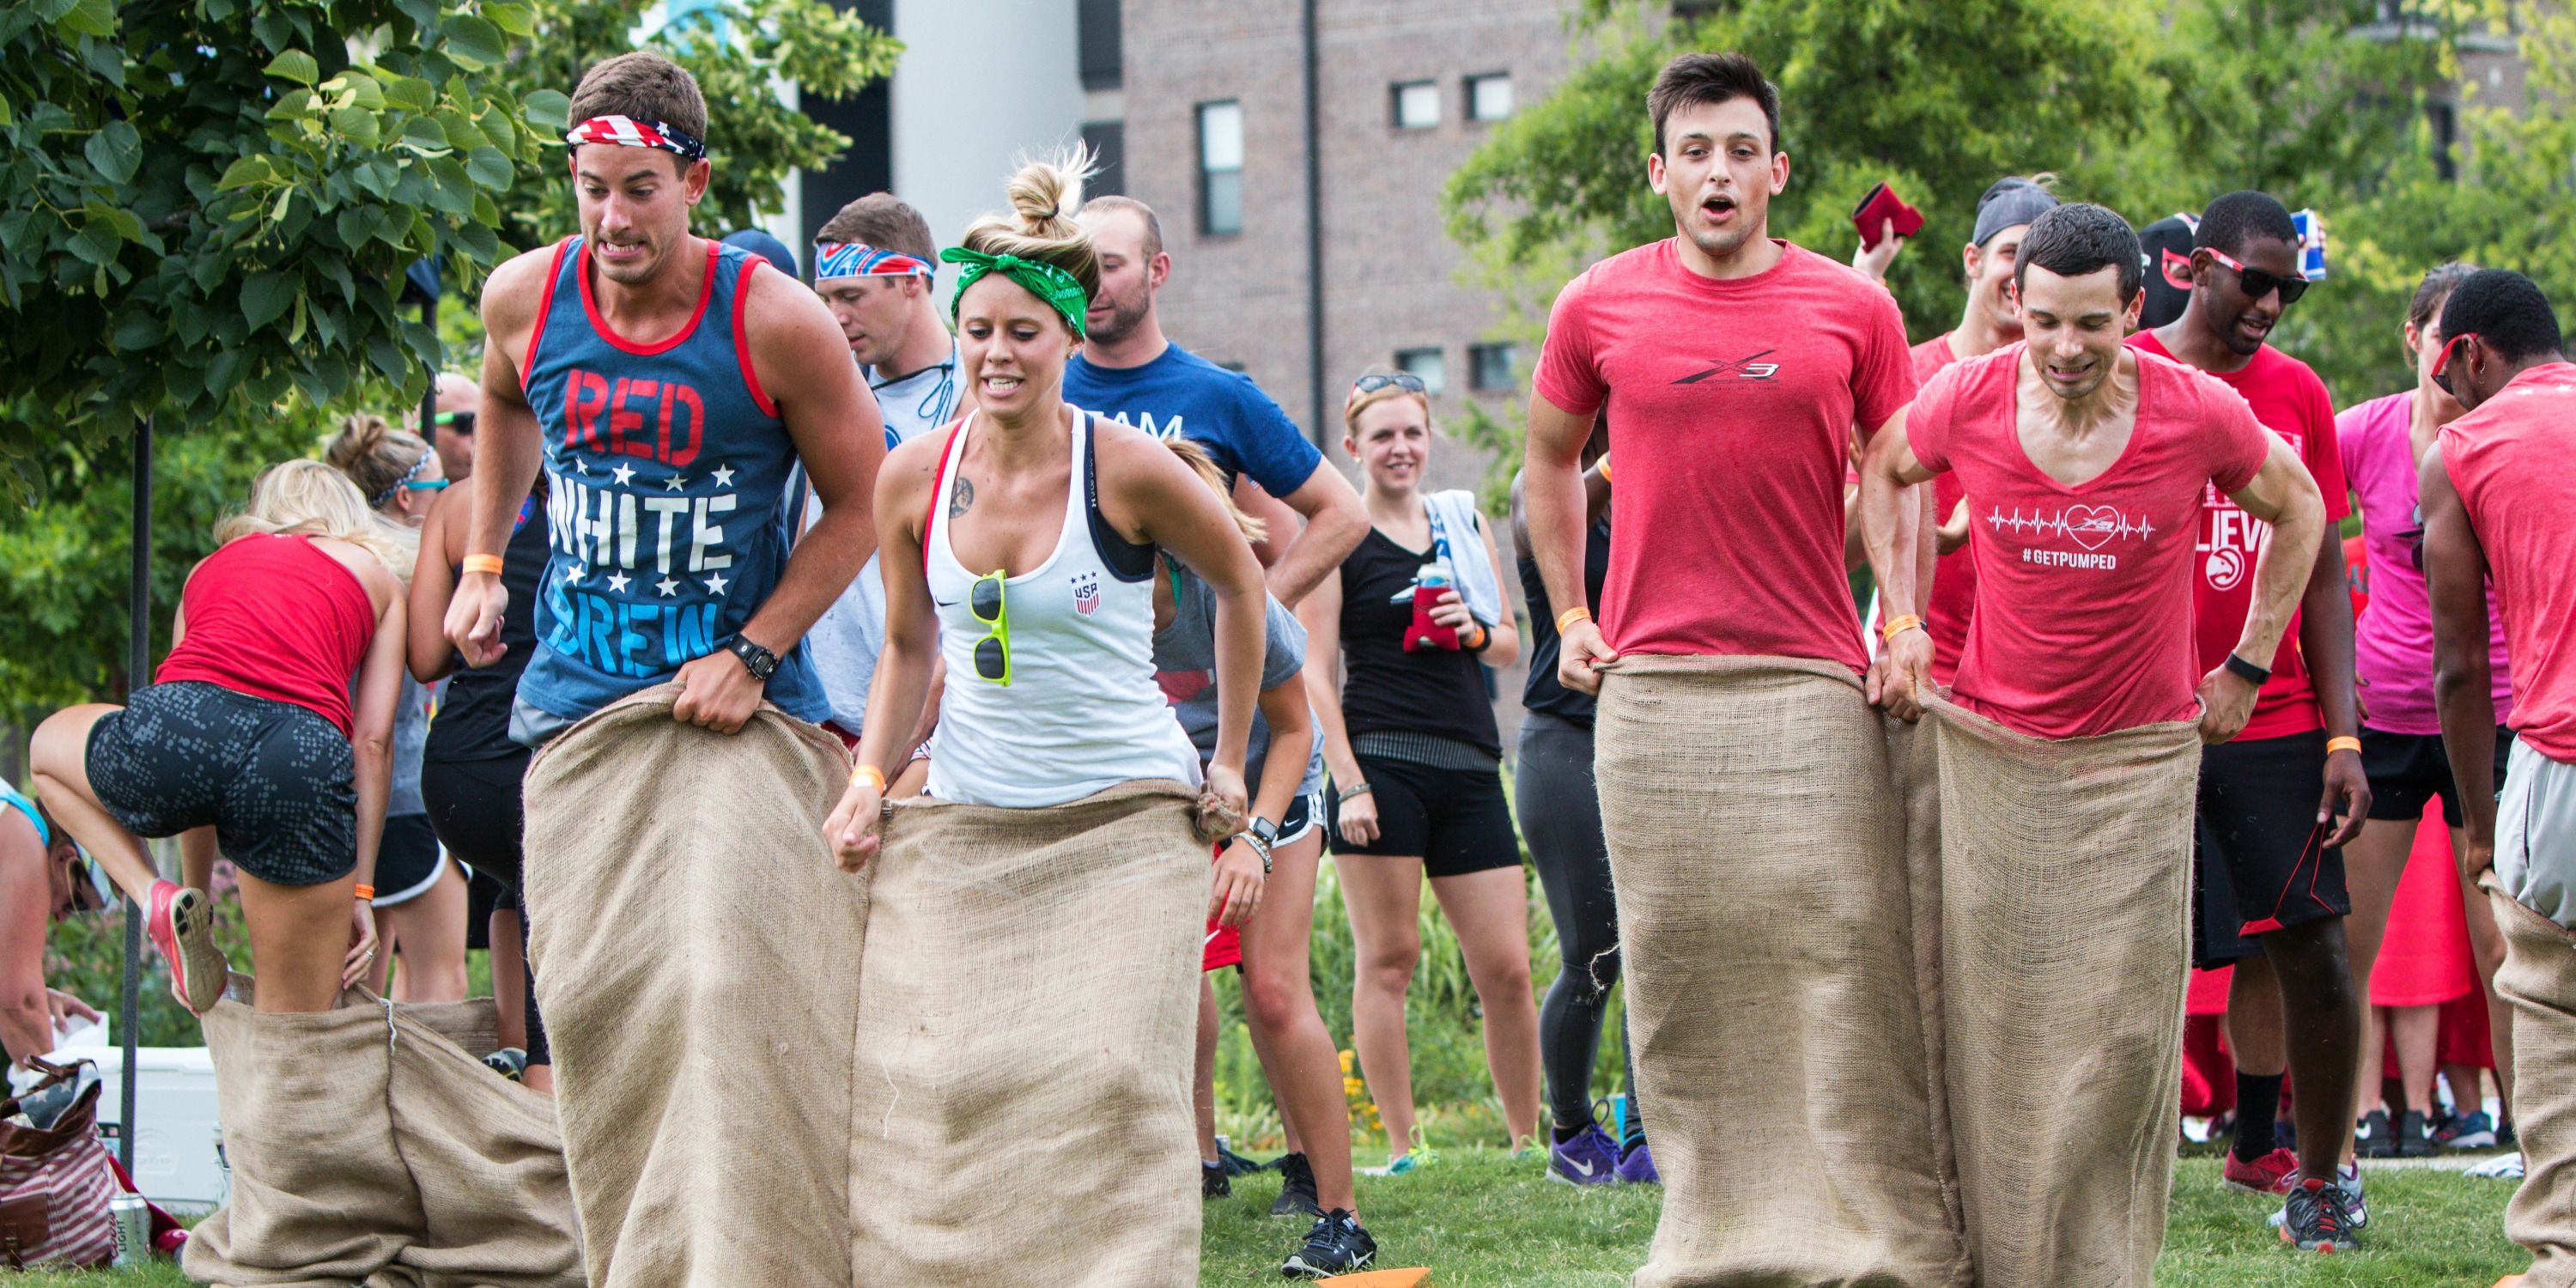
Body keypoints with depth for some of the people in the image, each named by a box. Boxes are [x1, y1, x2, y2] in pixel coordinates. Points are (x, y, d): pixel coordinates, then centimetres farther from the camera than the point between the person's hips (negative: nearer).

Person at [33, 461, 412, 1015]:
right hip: (306, 754, -1)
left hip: (174, 723, 1)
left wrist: (199, 891, 40)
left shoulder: (211, 567, 33)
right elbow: (373, 739, 16)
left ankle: (156, 897, 15)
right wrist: (359, 891, 16)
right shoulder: (375, 574, 27)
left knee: (49, 746, 37)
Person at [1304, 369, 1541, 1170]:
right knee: (1389, 957, -4)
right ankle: (1401, 1149, 0)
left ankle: (1528, 1142, 11)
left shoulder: (1465, 524, 16)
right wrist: (1348, 782, -12)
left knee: (1507, 966, 1)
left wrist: (1475, 630, -2)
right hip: (1382, 763, -4)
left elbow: (1511, 646, 21)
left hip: (1469, 770, 5)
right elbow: (1315, 671, -4)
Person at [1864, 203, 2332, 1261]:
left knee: (2122, 1026, -3)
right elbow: (1881, 470, 15)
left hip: (2138, 757, -1)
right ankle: (1997, 1258, 10)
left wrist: (2247, 664, 8)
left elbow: (2297, 510, 10)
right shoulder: (1969, 400, -8)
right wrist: (1902, 622, 8)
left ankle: (2103, 1261, 7)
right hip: (1989, 749, 1)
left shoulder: (2200, 414, -11)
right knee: (1991, 1019, 1)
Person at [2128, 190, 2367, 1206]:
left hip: (2277, 722, 3)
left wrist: (2343, 736, 3)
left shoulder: (2299, 395, 9)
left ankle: (2321, 1164, 10)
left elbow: (2322, 575, 10)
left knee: (2309, 941, -2)